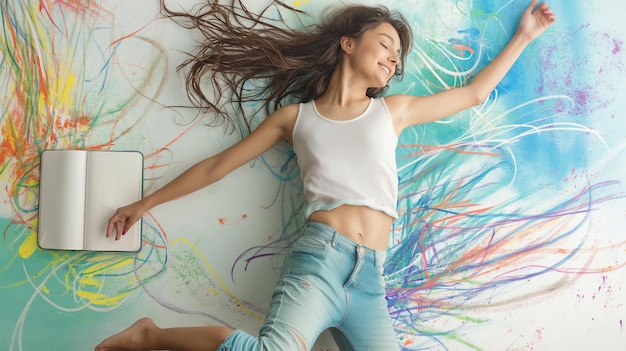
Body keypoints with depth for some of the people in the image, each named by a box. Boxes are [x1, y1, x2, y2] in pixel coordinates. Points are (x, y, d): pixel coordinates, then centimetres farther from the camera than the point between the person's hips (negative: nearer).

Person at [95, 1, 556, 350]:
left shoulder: (394, 110, 20)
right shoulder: (297, 116, 13)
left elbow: (474, 93, 29)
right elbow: (217, 166, 17)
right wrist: (145, 204, 20)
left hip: (370, 278, 5)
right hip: (321, 256, -4)